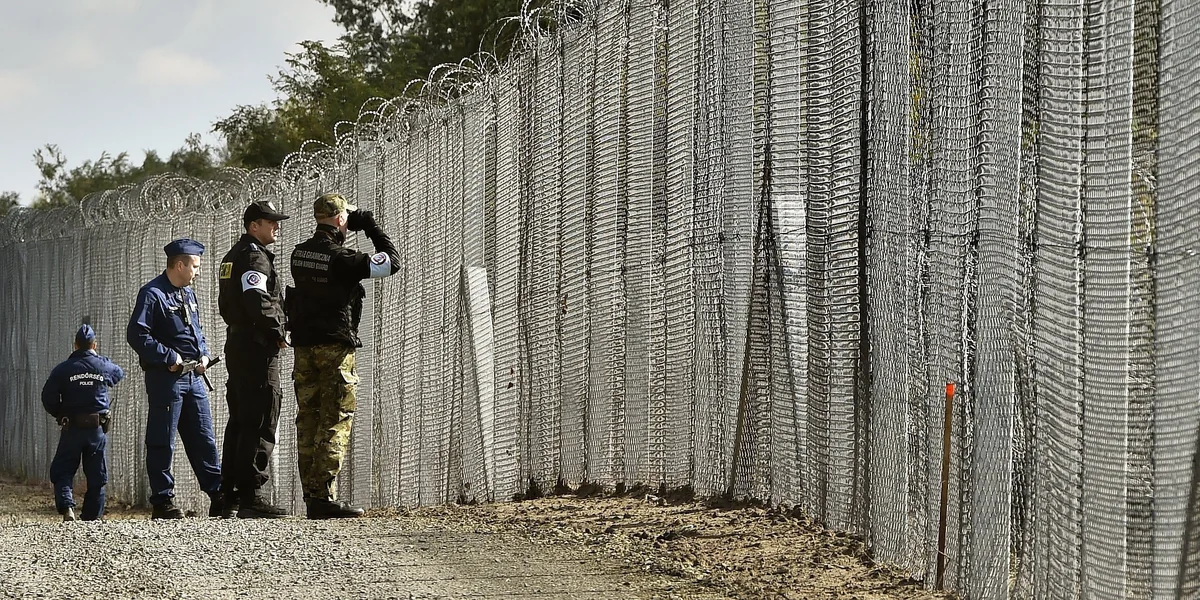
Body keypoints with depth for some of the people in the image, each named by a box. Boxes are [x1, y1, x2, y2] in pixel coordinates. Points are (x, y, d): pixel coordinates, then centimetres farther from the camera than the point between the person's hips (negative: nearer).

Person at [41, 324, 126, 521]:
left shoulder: (63, 369, -6)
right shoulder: (105, 366, 0)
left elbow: (48, 398, -7)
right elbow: (119, 375, 23)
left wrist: (60, 415, 11)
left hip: (72, 429, -2)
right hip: (97, 429, 2)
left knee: (62, 472, 5)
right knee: (96, 476, 11)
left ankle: (67, 507, -16)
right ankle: (92, 515, 12)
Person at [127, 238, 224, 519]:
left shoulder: (187, 293, 16)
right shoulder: (153, 294, -11)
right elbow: (137, 335, -17)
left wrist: (203, 354, 9)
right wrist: (169, 357, -18)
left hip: (193, 377, 8)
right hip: (166, 378, -8)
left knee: (204, 440, 10)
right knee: (162, 443, -2)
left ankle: (219, 497, 13)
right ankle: (163, 502, 1)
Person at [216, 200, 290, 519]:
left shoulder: (233, 256, 20)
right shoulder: (254, 256, -12)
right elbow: (257, 301, -24)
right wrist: (278, 333, -13)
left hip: (237, 345, 10)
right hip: (257, 348, -10)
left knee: (239, 421, 13)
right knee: (259, 424, -10)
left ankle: (230, 497, 15)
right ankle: (250, 496, -14)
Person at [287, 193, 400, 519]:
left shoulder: (299, 254, 7)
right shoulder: (341, 258, -14)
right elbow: (392, 261, -10)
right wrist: (370, 225, -1)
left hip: (304, 346, 7)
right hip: (335, 346, -7)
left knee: (308, 419, 9)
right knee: (335, 422, -6)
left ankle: (311, 496, 9)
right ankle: (324, 497, -12)